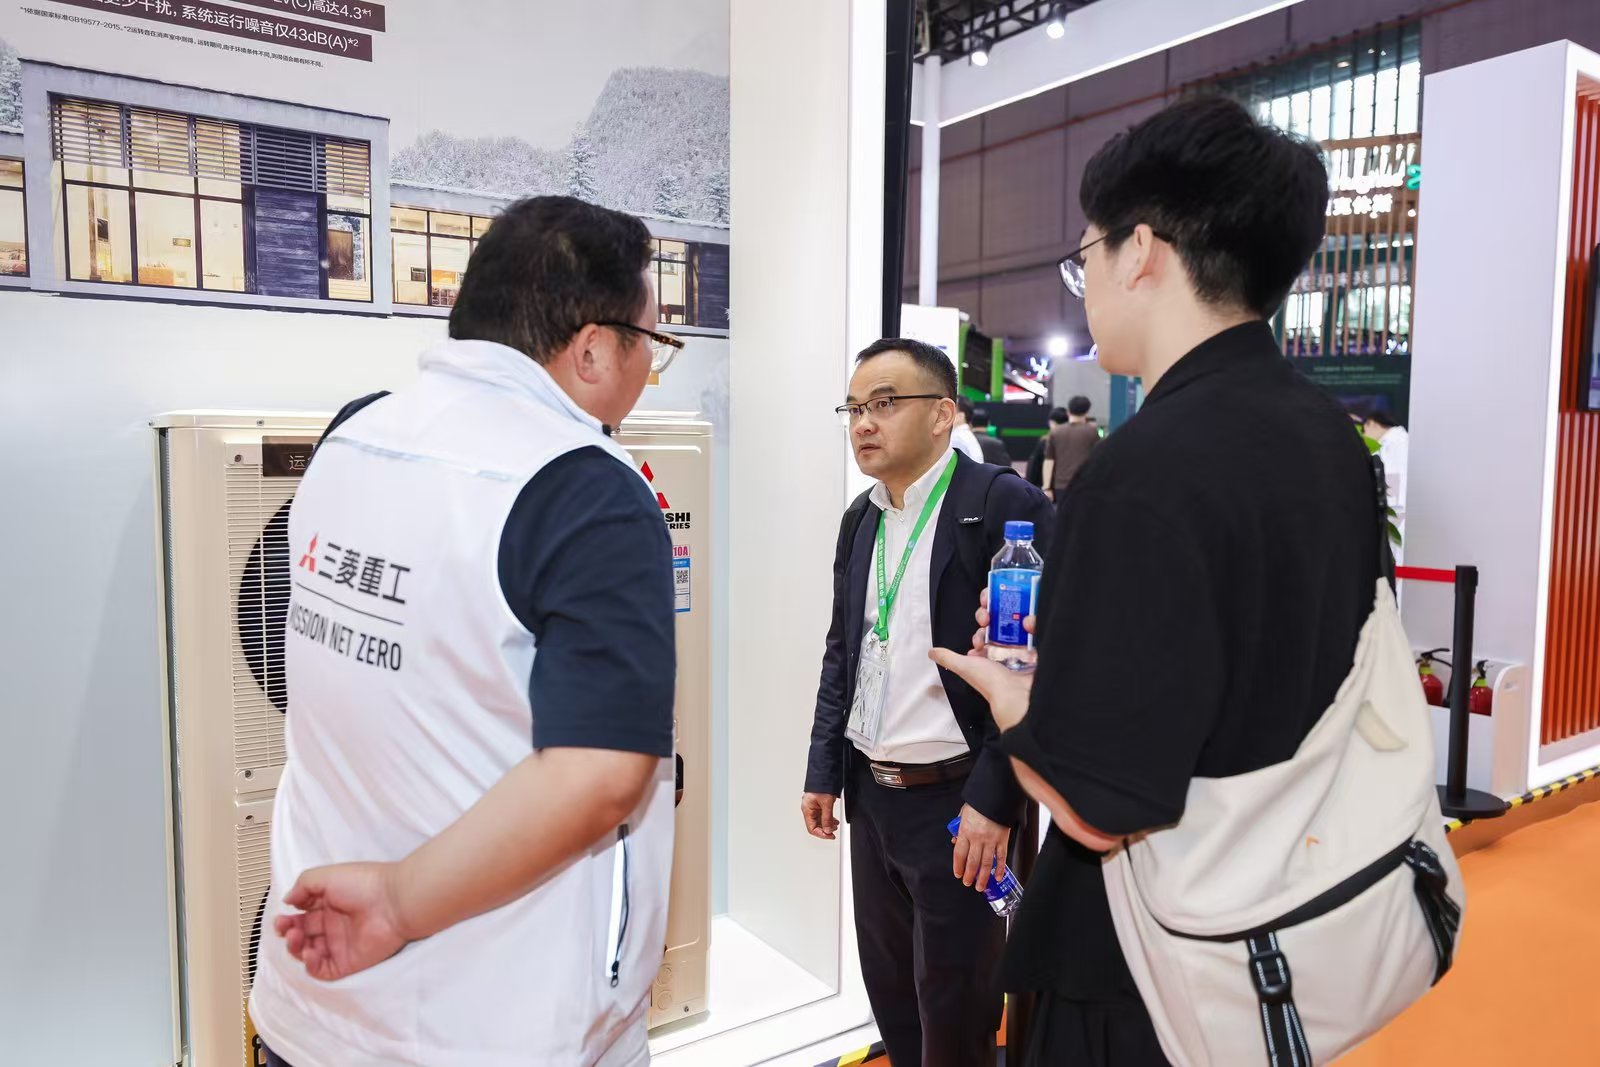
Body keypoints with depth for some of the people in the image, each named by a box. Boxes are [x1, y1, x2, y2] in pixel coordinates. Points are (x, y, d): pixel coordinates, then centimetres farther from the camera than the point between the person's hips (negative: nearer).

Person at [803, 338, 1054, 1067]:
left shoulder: (1005, 505, -14)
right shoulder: (861, 517, 8)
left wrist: (992, 800, -20)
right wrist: (823, 771, 11)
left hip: (956, 799, -6)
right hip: (871, 795, 7)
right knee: (889, 992, 20)